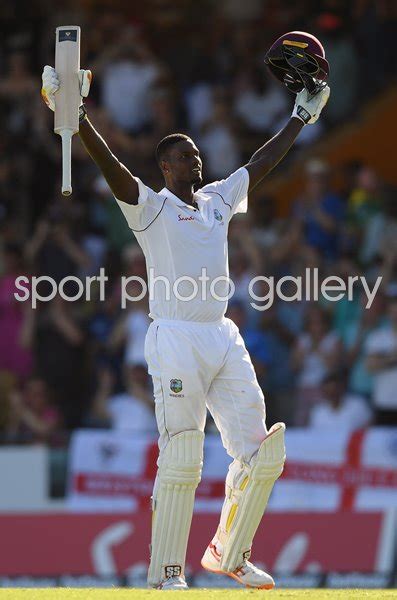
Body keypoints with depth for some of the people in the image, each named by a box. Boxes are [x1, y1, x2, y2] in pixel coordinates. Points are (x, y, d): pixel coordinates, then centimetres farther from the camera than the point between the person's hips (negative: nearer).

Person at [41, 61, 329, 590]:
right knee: (181, 461, -10)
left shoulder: (218, 200, 18)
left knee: (259, 452, 3)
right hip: (176, 341, -6)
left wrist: (301, 117, 34)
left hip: (223, 338, 6)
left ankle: (229, 554, 20)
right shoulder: (150, 206, 1)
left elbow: (262, 163, 29)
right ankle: (165, 574, -3)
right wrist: (77, 117, -27)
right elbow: (110, 165, -13)